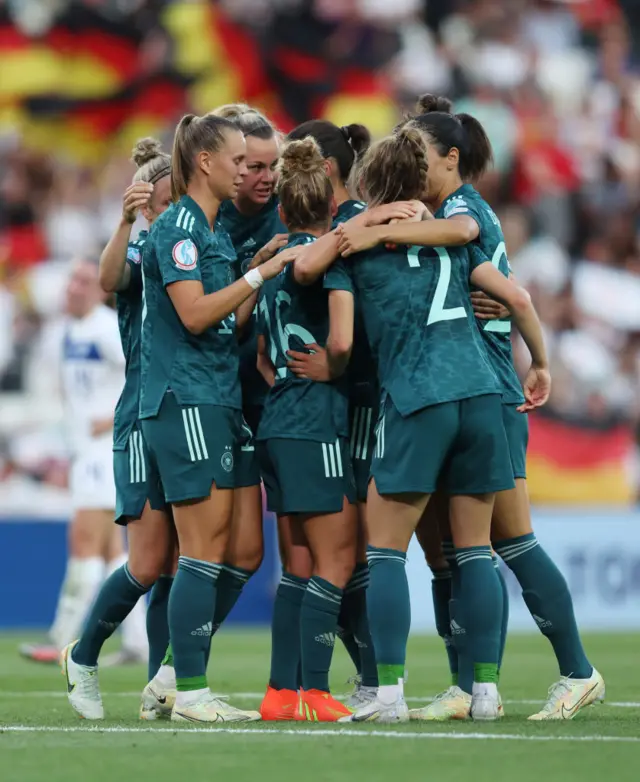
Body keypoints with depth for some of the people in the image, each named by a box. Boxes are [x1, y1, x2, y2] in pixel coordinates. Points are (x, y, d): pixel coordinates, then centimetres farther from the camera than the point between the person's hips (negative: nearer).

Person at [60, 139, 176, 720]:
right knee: (148, 566, -9)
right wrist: (126, 222, -43)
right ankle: (82, 657, 12)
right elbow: (110, 278, -25)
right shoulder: (140, 254, -2)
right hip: (144, 419, -5)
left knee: (177, 568, 2)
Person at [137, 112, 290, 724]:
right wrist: (259, 274, -15)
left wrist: (263, 279, 8)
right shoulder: (177, 226, -9)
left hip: (217, 401, 10)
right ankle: (189, 693, -8)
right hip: (184, 401, -10)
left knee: (213, 552, 7)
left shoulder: (212, 231, 19)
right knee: (203, 551, -10)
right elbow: (194, 314, -19)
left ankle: (188, 682, 9)